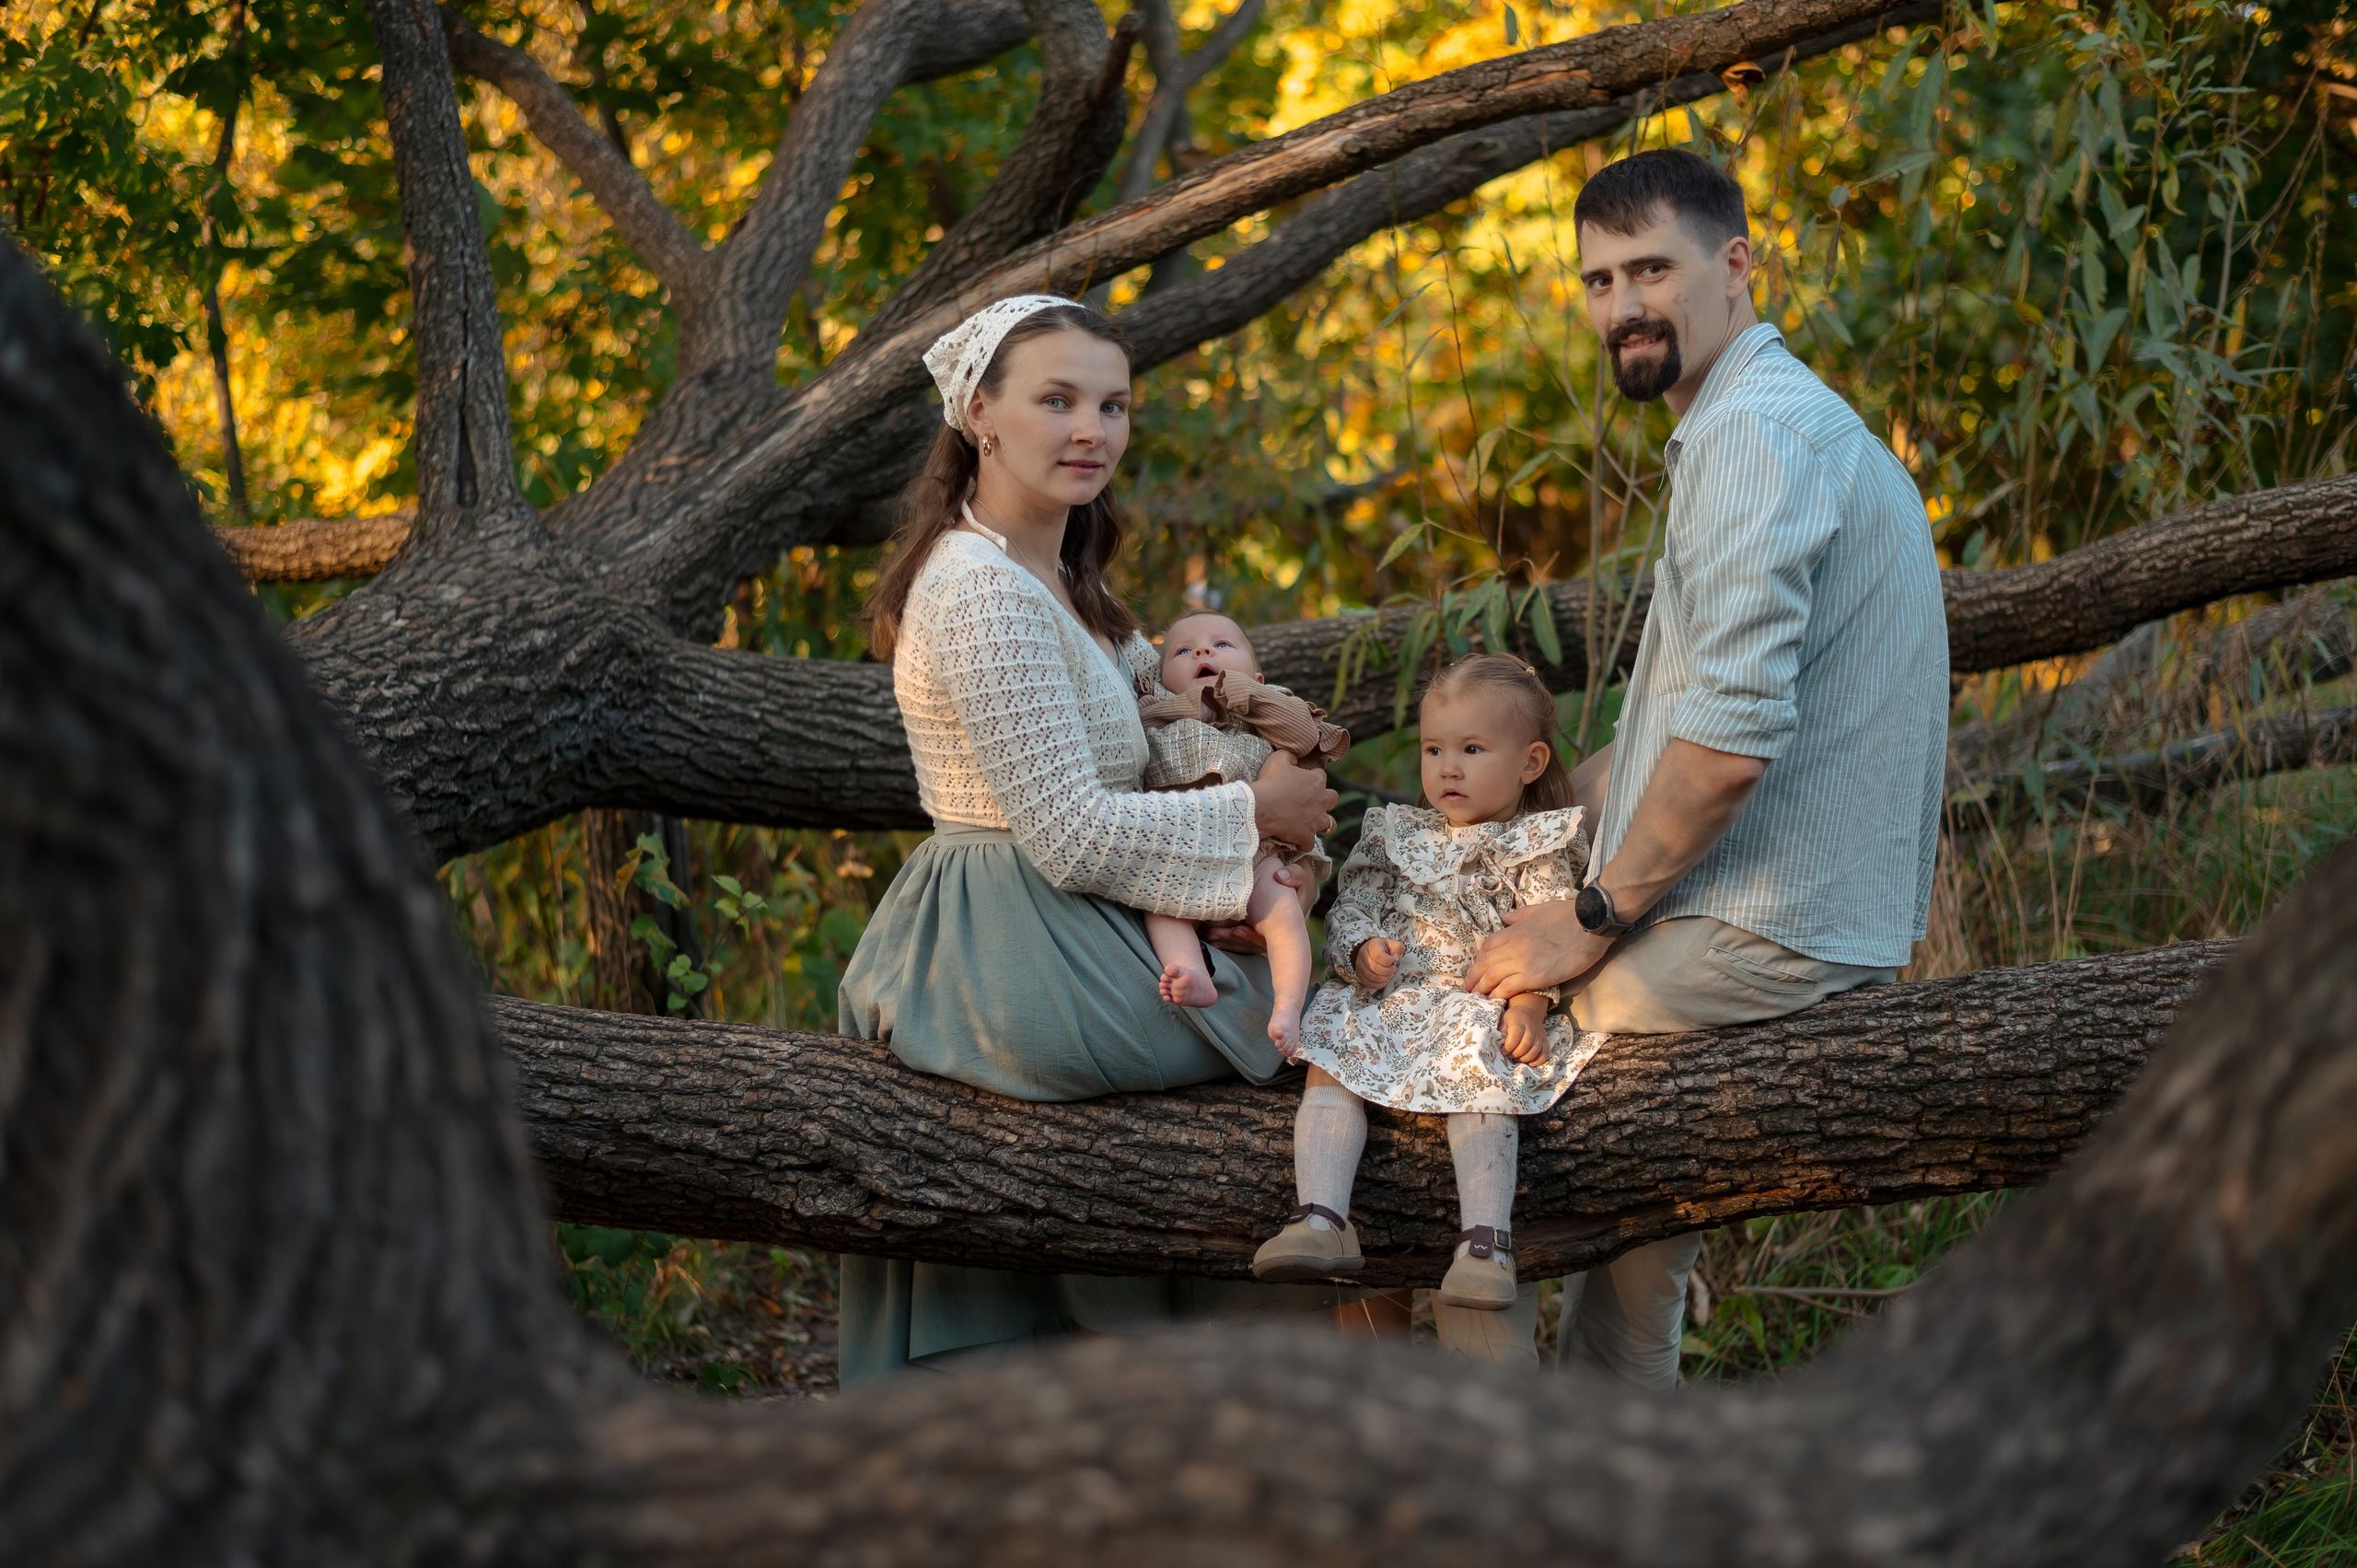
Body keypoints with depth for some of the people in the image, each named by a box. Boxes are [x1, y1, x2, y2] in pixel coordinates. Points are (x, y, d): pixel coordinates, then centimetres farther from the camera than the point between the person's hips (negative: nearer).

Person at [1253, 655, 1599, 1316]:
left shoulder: (1538, 850, 4)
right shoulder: (1397, 835, 18)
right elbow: (1354, 902, 16)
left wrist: (1529, 1004, -24)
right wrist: (1362, 948, -8)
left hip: (1480, 1005, -4)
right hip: (1390, 996, 5)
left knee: (1479, 1072, -32)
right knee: (1327, 1058, -20)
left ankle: (1486, 1241, -39)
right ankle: (1320, 1218, -31)